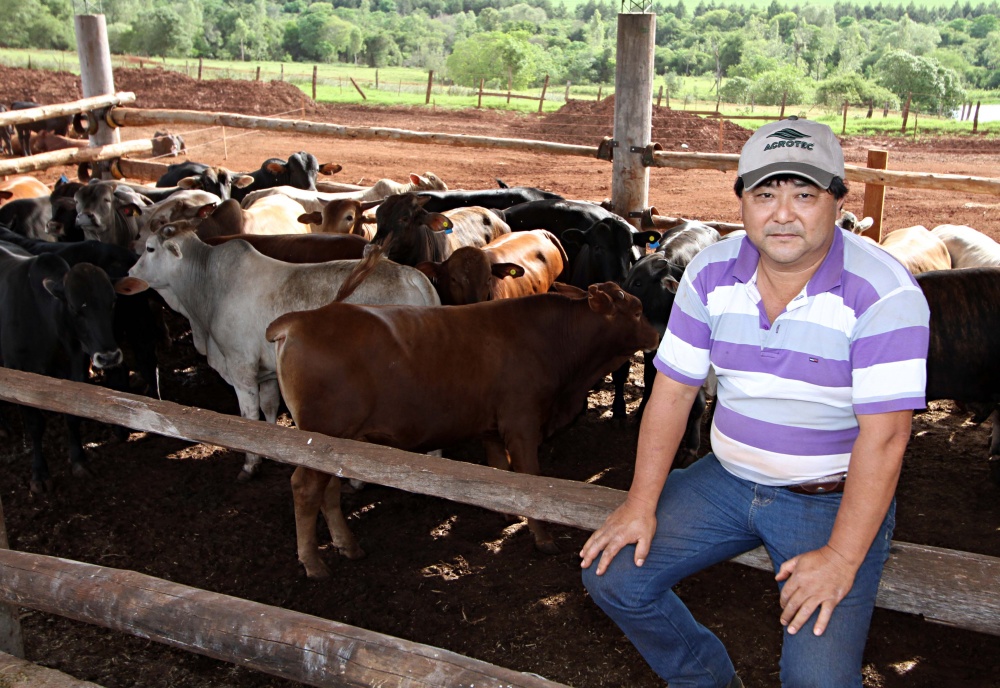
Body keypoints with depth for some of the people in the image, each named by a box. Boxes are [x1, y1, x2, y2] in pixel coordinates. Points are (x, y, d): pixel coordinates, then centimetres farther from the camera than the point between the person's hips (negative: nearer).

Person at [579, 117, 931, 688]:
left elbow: (883, 436, -20)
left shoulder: (884, 293, -19)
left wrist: (842, 557, -22)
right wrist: (642, 502, -4)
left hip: (833, 498, -4)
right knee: (613, 575, -4)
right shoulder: (711, 273, -5)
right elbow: (673, 390, 0)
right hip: (728, 479, 5)